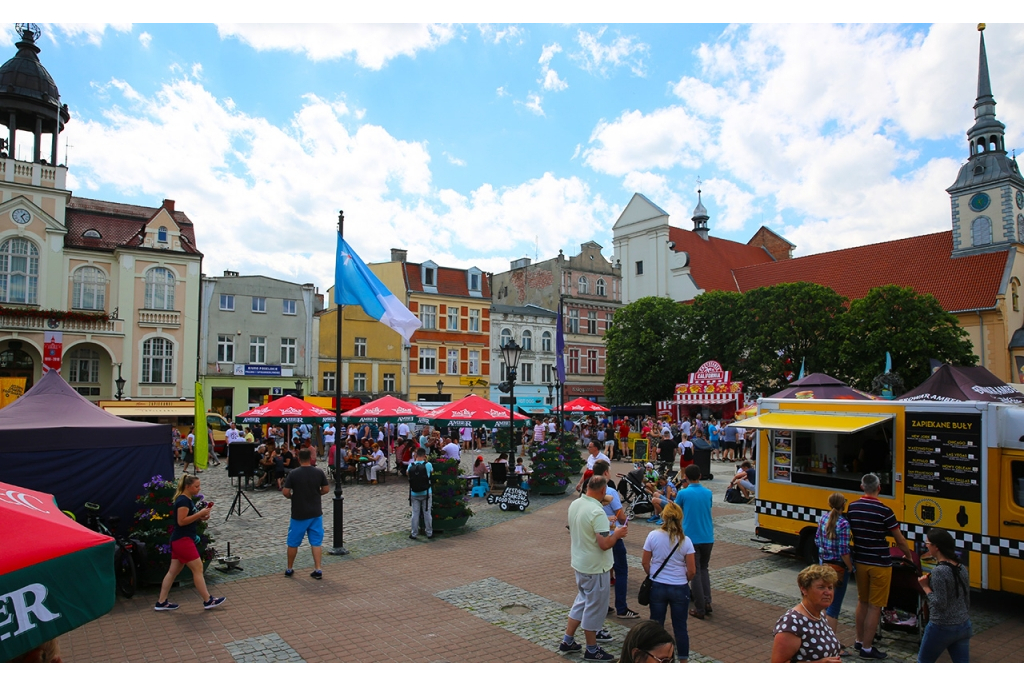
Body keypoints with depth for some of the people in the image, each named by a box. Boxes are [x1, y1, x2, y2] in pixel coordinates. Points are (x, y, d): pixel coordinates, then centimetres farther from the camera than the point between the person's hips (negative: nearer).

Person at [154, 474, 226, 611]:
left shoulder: (188, 500, 13)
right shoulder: (183, 501, -17)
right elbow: (181, 521, -23)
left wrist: (201, 517, 4)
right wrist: (199, 513, -21)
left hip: (179, 540, 10)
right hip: (183, 540, -10)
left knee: (173, 571, 14)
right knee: (198, 569, -4)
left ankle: (161, 602, 20)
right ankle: (208, 601, 3)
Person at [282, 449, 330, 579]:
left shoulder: (293, 474, -11)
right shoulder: (319, 472, -4)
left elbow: (285, 492, -12)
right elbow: (326, 489, 1)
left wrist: (292, 496, 8)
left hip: (299, 514, -2)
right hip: (316, 513, 2)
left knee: (293, 542, 13)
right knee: (316, 542, 9)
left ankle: (289, 570, 25)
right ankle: (318, 570, 5)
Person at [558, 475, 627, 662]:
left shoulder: (574, 505, 0)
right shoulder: (597, 512, -26)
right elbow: (605, 544, -29)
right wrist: (616, 533, -10)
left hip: (579, 563, 8)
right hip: (595, 568, -8)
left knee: (582, 601, 23)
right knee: (594, 606, 7)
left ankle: (567, 640, 28)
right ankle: (592, 650, 21)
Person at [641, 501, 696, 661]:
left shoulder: (653, 536, -12)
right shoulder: (685, 541, -11)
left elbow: (645, 562, -3)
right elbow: (692, 571, -7)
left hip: (657, 586, 0)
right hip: (680, 588, 0)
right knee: (680, 626, 13)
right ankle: (683, 659, 23)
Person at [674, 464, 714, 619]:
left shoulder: (683, 493, -10)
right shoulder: (708, 493, 2)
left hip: (691, 538, -4)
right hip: (708, 537, 4)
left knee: (695, 572, 6)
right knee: (703, 568, 22)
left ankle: (700, 609, 8)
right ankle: (707, 602, 15)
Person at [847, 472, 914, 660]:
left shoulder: (852, 508, -1)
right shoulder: (884, 511, -17)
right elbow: (900, 541, -8)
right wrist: (909, 556, 10)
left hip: (860, 561, 5)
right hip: (880, 564, -5)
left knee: (862, 602, 19)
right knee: (874, 607, 4)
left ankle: (859, 641, 30)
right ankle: (866, 648, 10)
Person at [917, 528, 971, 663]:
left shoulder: (939, 571, -21)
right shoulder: (962, 568, 4)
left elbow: (940, 604, -22)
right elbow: (967, 602, 13)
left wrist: (925, 587, -11)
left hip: (942, 628, -7)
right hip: (964, 626, 7)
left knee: (923, 662, 13)